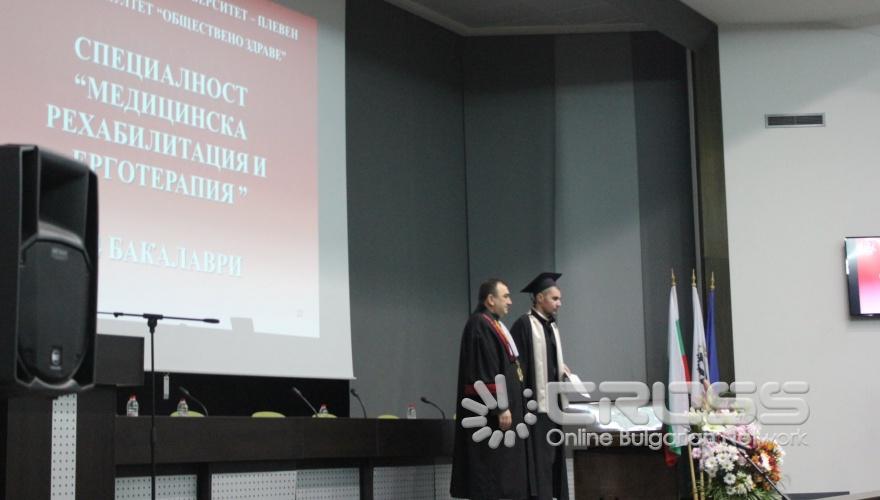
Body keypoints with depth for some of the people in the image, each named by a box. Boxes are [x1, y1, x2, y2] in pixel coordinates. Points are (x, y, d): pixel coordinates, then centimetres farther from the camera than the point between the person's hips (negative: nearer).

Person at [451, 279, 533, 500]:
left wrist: (510, 405, 20)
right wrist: (500, 408, -24)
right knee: (490, 471, -9)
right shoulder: (480, 325, -14)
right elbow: (484, 371, -21)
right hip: (490, 415, -11)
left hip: (503, 406, 11)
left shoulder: (494, 325, 18)